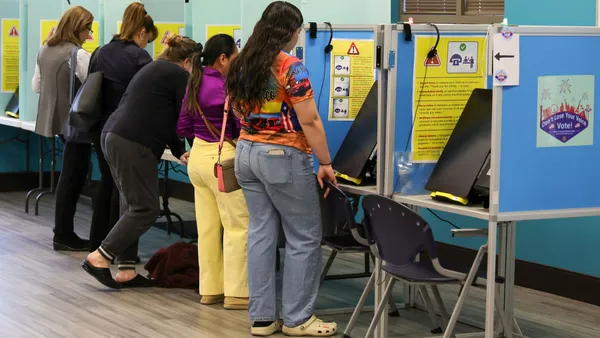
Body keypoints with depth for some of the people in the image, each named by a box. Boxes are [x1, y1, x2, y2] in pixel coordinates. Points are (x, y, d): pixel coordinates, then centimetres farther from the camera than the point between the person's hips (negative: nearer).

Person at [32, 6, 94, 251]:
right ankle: (63, 236, 9)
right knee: (72, 176, 2)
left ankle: (63, 231, 24)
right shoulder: (79, 55, -18)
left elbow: (36, 86, 17)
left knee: (71, 174, 21)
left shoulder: (44, 50, 8)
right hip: (75, 121, -8)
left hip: (54, 118, 8)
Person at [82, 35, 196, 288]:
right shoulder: (179, 75, -2)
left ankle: (126, 270, 12)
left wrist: (179, 152, 21)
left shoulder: (155, 69, 27)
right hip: (133, 144, -10)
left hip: (113, 136, 10)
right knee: (146, 209, -5)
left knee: (133, 206, 13)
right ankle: (100, 258, -7)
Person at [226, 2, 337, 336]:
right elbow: (310, 121, -16)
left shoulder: (242, 64, 7)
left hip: (247, 153, 7)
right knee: (304, 238, 3)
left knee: (261, 234, 9)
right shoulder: (291, 67, -15)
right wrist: (325, 162, -9)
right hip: (283, 157, -7)